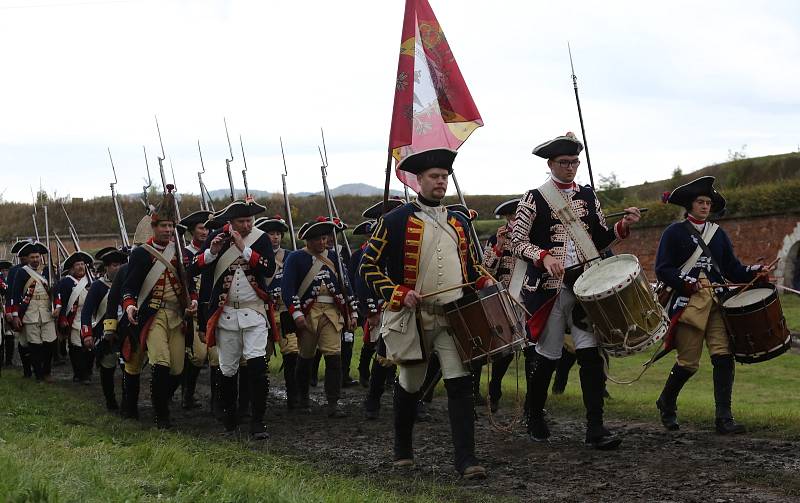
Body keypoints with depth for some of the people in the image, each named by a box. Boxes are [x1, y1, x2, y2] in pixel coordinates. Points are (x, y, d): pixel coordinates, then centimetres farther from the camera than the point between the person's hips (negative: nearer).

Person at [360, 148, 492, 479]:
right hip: (413, 318, -2)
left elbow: (470, 265, 23)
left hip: (454, 315, 3)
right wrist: (399, 294, -16)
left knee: (460, 383, -10)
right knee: (410, 386, 12)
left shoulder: (459, 223, 13)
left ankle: (465, 459, -10)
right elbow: (369, 267, -3)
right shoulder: (396, 221, -3)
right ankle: (403, 450, 33)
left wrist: (484, 283, 2)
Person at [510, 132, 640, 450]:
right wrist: (544, 257, -20)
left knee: (591, 353, -6)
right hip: (549, 289, -3)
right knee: (546, 355, 5)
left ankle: (595, 428, -5)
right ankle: (534, 417, 27)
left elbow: (600, 240, 17)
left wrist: (622, 227, -1)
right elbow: (517, 242, -4)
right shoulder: (534, 199, -1)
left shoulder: (588, 196, 12)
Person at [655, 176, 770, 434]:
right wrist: (685, 282, -18)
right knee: (688, 362, -2)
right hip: (687, 304, -4)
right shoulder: (674, 233, 3)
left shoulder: (718, 234, 18)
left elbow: (731, 268, 16)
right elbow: (662, 270, -3)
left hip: (716, 303, 4)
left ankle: (724, 418, -7)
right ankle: (666, 403, 27)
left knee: (723, 356, -10)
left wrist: (752, 272, -3)